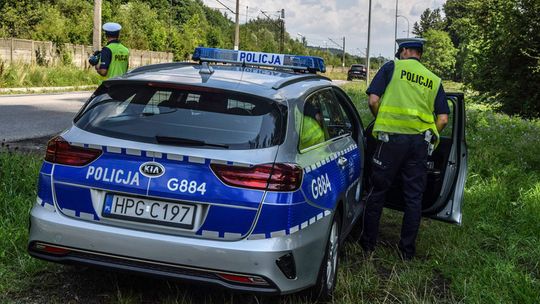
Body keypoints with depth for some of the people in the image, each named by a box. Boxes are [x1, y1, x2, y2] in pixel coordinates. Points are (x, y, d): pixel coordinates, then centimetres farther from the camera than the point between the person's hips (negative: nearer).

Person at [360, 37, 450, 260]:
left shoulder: (392, 67, 5)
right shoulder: (434, 80, 14)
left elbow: (373, 100, -4)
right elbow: (443, 118, 7)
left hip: (392, 138, -3)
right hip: (420, 142, 3)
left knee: (377, 191, 9)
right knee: (414, 197, 10)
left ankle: (368, 243, 17)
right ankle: (408, 249, 16)